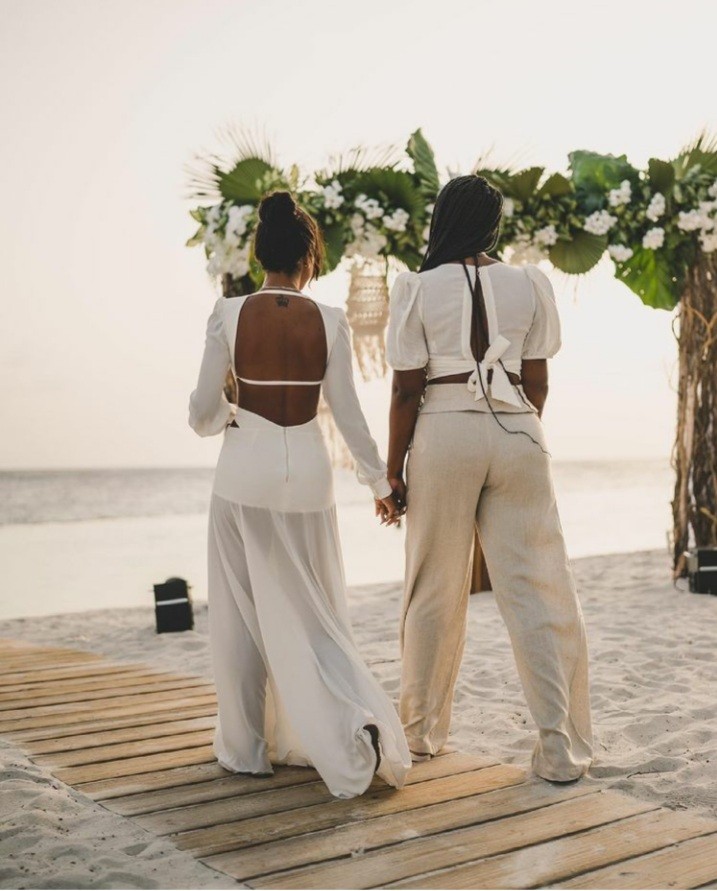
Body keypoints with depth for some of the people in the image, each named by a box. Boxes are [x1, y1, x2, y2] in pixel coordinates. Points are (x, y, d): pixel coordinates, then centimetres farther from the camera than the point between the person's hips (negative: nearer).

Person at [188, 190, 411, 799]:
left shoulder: (229, 314, -6)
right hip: (308, 473, 1)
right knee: (311, 614, 12)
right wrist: (382, 482, 11)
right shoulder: (330, 322, -4)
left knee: (242, 614, 12)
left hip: (245, 470, -1)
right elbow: (349, 416, -1)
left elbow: (203, 415, -3)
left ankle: (246, 747, 21)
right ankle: (357, 724, -5)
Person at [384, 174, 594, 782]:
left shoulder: (419, 289, -1)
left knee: (435, 590, 11)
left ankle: (423, 730, 24)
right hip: (518, 433, 2)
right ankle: (562, 748, 3)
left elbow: (407, 390, -4)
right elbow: (537, 382, 8)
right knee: (535, 588, 3)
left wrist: (393, 468, 4)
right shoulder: (528, 284, 6)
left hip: (445, 433, -1)